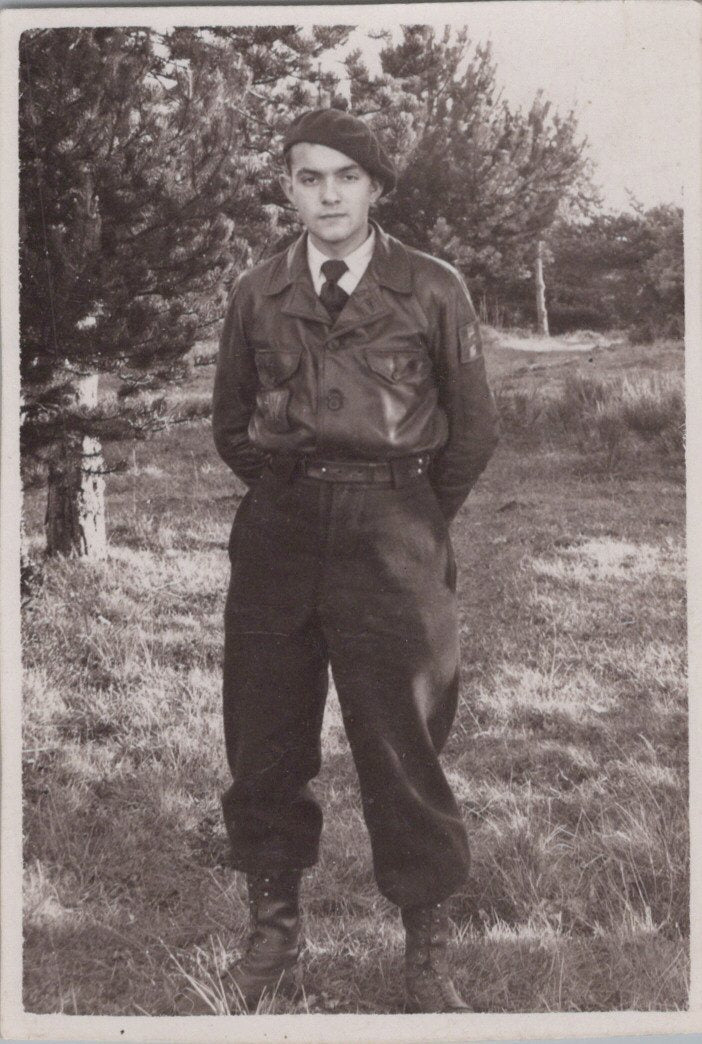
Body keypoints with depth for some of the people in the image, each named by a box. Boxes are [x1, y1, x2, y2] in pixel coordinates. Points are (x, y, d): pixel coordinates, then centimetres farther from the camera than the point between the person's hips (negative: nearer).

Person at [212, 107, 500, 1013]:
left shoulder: (434, 291, 1)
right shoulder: (256, 295, 8)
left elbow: (473, 429, 8)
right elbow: (230, 423, 20)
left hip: (392, 537, -3)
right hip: (277, 532, 3)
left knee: (403, 744, -2)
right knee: (265, 740, 6)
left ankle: (427, 951, 11)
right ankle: (273, 923, 24)